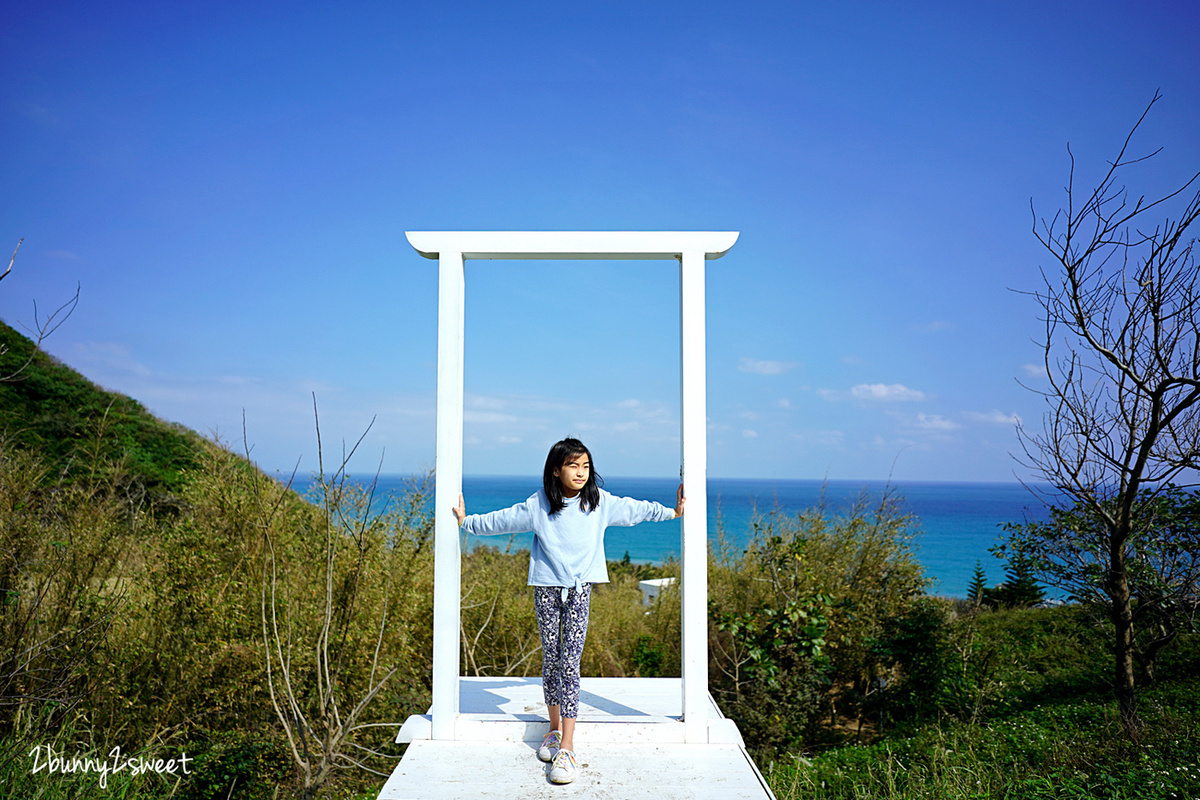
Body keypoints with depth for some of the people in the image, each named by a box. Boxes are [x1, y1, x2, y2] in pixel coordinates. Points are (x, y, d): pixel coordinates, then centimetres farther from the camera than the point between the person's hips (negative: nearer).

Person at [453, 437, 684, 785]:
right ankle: (555, 728, 28)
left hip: (580, 588, -1)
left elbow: (633, 509, 12)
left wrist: (671, 511, 17)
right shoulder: (538, 505, -2)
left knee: (570, 663, -8)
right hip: (547, 587, 1)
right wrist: (466, 521, 8)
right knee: (550, 660, 8)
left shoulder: (600, 502, 0)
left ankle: (566, 748, -8)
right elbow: (502, 520, 6)